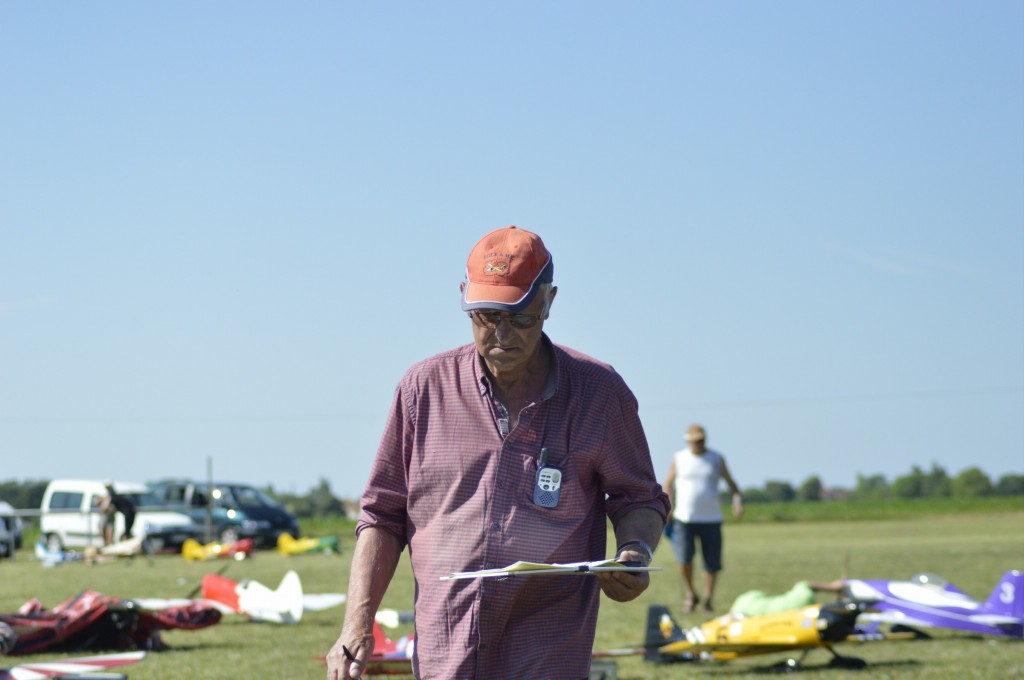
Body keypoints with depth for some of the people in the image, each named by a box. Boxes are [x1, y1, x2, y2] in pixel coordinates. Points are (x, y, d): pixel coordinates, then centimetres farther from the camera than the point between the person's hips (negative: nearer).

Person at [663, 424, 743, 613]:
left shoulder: (716, 459, 8)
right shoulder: (679, 459, 7)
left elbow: (730, 482, 9)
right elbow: (668, 485, 11)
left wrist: (737, 500, -10)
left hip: (711, 519, 1)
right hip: (684, 519, -1)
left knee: (712, 562, -2)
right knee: (684, 559, -15)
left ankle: (708, 599, 14)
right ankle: (690, 594, 7)